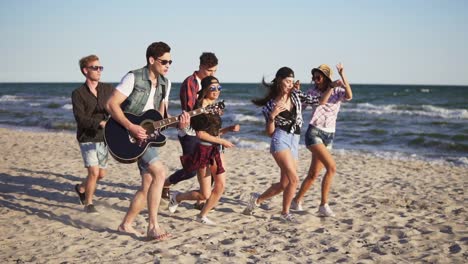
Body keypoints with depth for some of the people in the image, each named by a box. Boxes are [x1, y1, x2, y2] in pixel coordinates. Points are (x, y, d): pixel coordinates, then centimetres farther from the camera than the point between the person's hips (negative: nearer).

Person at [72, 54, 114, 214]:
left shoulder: (108, 89, 4)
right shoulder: (78, 93, -7)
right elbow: (80, 119, -16)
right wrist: (100, 123, -29)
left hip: (104, 138, 5)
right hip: (87, 138, -5)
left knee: (101, 174, 12)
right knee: (94, 172, -14)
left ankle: (81, 188, 41)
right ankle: (88, 203, 8)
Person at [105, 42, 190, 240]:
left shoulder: (165, 84, 10)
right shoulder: (133, 78, -12)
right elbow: (111, 104, -16)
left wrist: (177, 123, -7)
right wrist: (131, 127, -24)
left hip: (147, 135, 8)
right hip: (130, 134, -8)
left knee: (147, 186, 6)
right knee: (160, 172, -21)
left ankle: (126, 225, 21)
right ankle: (153, 226, -15)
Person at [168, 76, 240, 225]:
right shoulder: (201, 107, -13)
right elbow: (200, 134, -18)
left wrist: (229, 129, 5)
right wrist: (222, 141, -14)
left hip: (216, 151, 8)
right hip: (204, 151, -8)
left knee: (221, 186, -1)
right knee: (205, 195, -1)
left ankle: (202, 216, 15)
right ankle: (177, 197, 24)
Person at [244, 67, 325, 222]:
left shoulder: (296, 95, 9)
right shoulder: (271, 104, 1)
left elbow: (319, 100, 6)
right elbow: (270, 132, 2)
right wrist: (272, 116, -14)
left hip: (294, 142, 5)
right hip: (280, 140, -5)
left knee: (284, 184, 7)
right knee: (294, 179, -16)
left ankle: (257, 199, 28)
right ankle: (285, 213, 1)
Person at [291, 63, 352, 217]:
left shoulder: (338, 91, 2)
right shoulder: (313, 91, 4)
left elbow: (349, 96, -20)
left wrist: (342, 75, -28)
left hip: (329, 136, 3)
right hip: (314, 133, -3)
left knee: (313, 174, 7)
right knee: (331, 167, -20)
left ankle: (297, 201, 26)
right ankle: (324, 205, -14)